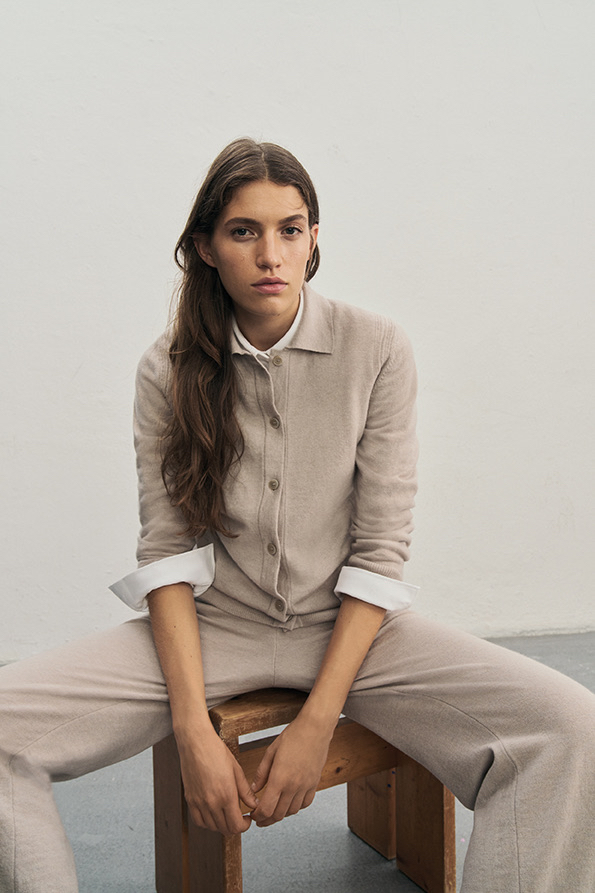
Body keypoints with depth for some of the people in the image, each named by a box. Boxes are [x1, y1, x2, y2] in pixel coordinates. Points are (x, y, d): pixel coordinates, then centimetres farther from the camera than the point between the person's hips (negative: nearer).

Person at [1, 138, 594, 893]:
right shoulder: (168, 369, -2)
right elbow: (166, 552, -5)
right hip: (209, 626, 1)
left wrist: (317, 723, -15)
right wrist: (193, 730, -17)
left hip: (348, 628, 0)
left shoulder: (376, 349, -5)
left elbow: (380, 550, -7)